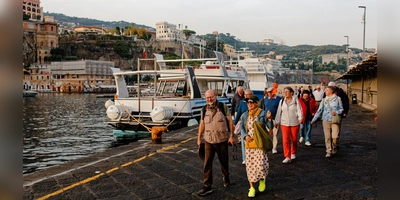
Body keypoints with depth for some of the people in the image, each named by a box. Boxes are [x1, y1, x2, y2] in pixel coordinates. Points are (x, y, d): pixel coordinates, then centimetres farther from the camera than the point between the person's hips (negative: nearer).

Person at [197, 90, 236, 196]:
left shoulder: (223, 107, -7)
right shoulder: (204, 110, 2)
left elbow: (230, 121, -4)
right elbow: (202, 124, 9)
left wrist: (231, 135, -8)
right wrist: (199, 138, 9)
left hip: (222, 140, -2)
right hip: (209, 141, 2)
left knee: (224, 161, 14)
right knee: (207, 164, -2)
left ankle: (226, 177, 41)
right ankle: (207, 186, 4)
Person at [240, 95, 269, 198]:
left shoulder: (262, 113, -5)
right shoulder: (245, 115, 7)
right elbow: (242, 128, 11)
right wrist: (245, 136, -7)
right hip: (249, 143, 4)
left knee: (260, 164, -10)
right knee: (250, 165, 5)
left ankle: (262, 180, 23)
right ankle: (252, 188, 16)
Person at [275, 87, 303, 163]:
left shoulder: (296, 100, -3)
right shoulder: (282, 101, 7)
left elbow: (299, 110, -9)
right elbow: (279, 112, 12)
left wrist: (300, 118, -26)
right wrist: (277, 121, 12)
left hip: (294, 123, -2)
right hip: (284, 123, 2)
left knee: (294, 139, 11)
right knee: (285, 140, -9)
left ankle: (293, 153, 35)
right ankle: (287, 157, -7)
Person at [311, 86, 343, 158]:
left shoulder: (337, 99, 0)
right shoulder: (324, 100, 5)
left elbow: (341, 109, 6)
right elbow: (319, 110, 6)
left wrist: (336, 112, -14)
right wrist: (313, 119, 3)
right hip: (326, 120, 2)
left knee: (335, 136, -10)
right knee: (327, 137, 1)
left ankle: (334, 146, 21)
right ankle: (329, 151, 12)